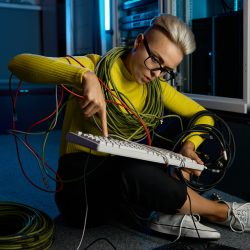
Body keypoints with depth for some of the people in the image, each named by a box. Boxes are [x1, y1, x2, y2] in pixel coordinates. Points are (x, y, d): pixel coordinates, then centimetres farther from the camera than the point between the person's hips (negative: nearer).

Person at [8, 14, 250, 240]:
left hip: (119, 176, 6)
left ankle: (170, 212, -17)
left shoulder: (157, 87, 3)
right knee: (135, 171, -36)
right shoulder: (95, 66, -12)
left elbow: (203, 116, 10)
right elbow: (18, 63, -24)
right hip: (79, 185, -5)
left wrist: (189, 145, -14)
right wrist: (85, 75, -41)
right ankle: (223, 212, -14)